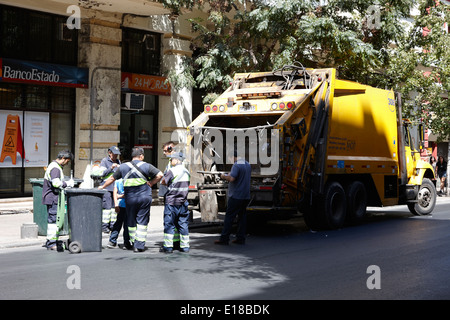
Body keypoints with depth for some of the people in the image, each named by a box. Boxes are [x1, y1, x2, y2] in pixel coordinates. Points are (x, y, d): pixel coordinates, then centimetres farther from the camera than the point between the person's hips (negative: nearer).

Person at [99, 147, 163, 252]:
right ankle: (140, 245, -3)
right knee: (142, 221, 2)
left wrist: (102, 186, 30)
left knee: (131, 222, 14)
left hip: (130, 199, 2)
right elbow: (160, 175, -9)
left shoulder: (123, 167, 6)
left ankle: (134, 243, 18)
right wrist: (151, 183, 2)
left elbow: (112, 178, 15)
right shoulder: (146, 166, -2)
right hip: (145, 198, -2)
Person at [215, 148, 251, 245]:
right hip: (246, 196, 8)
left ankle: (224, 239, -1)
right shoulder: (248, 165, 13)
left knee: (229, 216, -3)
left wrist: (224, 176, -6)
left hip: (236, 196, -8)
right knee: (242, 216, 10)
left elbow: (231, 179, -26)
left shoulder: (236, 166, -15)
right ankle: (241, 239, 11)